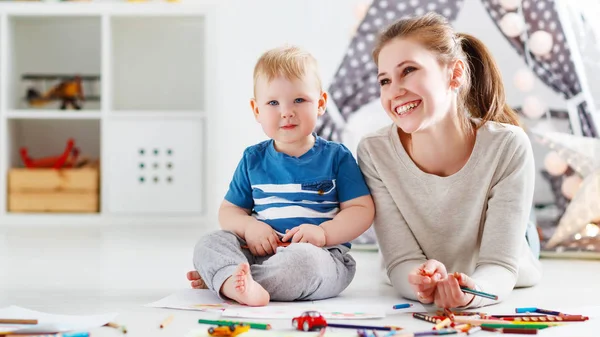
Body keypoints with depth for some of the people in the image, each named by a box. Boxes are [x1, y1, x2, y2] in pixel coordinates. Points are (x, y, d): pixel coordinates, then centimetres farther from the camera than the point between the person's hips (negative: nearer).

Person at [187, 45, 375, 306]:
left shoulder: (336, 157, 4)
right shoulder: (253, 159, 13)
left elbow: (363, 210, 0)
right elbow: (228, 210, 15)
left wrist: (324, 232, -17)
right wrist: (249, 227, -9)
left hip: (322, 254, -3)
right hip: (260, 251, 4)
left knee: (302, 259, -38)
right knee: (210, 243, -20)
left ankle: (222, 278, -32)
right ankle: (241, 287, -49)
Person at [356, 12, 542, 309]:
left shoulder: (508, 147, -23)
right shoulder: (373, 153, -20)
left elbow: (500, 264, -24)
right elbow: (401, 261, -18)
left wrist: (472, 289, -48)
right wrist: (424, 283, -43)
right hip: (415, 304, 1)